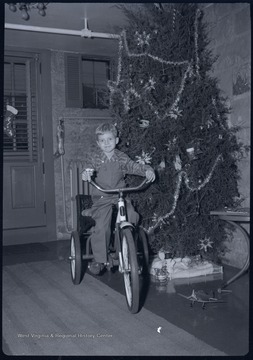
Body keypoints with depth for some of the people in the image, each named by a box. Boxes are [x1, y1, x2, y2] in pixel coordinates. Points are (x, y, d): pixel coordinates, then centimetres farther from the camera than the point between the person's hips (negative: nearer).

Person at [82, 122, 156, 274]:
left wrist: (147, 170, -21)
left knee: (132, 216, -17)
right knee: (102, 226, -18)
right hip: (102, 197, -2)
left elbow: (133, 166, -2)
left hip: (120, 196, 2)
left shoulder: (121, 157, 6)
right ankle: (99, 259, -3)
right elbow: (89, 166, -13)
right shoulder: (95, 158, 2)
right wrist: (86, 172, -38)